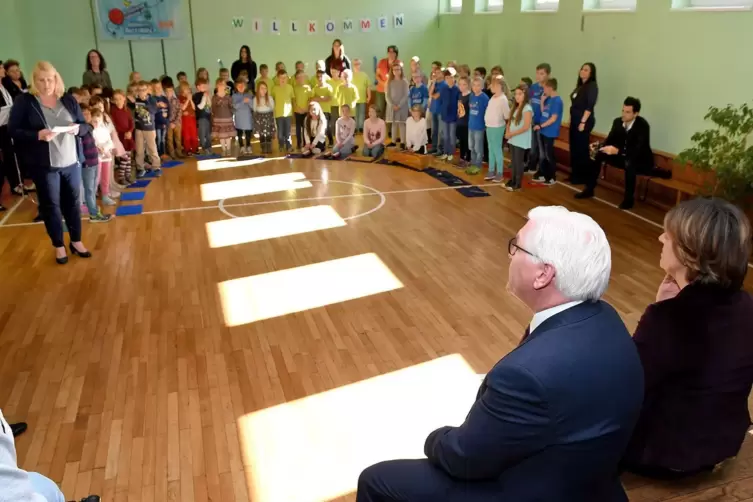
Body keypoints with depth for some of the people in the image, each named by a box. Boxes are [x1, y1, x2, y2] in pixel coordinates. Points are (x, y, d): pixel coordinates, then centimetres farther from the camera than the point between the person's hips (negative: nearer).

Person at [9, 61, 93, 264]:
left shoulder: (69, 100, 6)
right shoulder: (24, 101, -4)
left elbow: (86, 126, 9)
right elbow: (13, 130, -6)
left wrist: (78, 128, -14)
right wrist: (38, 135, -22)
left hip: (71, 162, 3)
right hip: (44, 165, -3)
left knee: (73, 202, 11)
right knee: (50, 205, 7)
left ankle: (76, 241, 27)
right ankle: (58, 245, 21)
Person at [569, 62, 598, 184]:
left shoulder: (592, 86, -10)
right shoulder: (580, 85, 14)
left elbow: (590, 106, -17)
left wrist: (583, 122, -21)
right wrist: (572, 119, 12)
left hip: (584, 121, -8)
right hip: (574, 119, 8)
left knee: (582, 148, -3)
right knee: (574, 147, 12)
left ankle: (582, 176, 5)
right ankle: (575, 174, 21)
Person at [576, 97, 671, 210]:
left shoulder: (643, 125, -23)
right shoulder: (618, 121, -5)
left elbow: (637, 151, -33)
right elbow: (610, 140, 1)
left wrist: (617, 151, -46)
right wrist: (598, 146, -21)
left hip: (640, 160, -6)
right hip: (622, 157, 6)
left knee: (629, 163, -39)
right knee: (598, 154, -11)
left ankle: (629, 198, -23)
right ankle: (589, 189, -3)